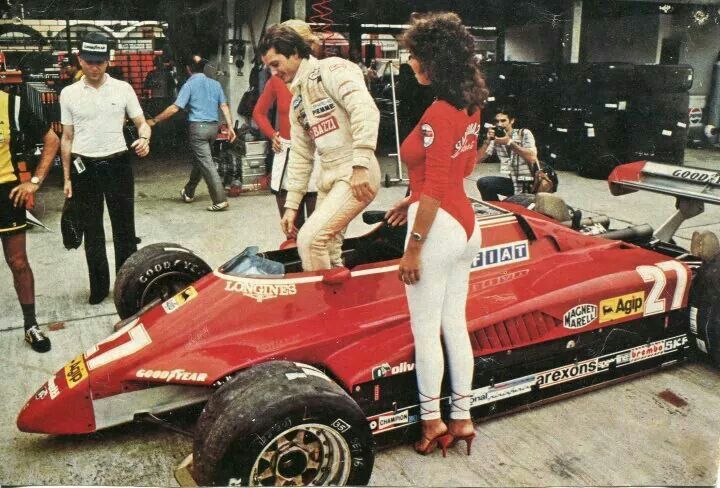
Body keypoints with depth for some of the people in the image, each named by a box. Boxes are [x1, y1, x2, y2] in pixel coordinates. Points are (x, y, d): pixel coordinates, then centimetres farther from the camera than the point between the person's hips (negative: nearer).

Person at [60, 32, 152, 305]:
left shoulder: (123, 89, 1)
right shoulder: (69, 94, 3)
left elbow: (141, 122, 6)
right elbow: (67, 138, 7)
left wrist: (144, 139, -19)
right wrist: (67, 178, 5)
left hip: (117, 164, -1)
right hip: (84, 168, 1)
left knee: (124, 228, 4)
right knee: (92, 231, 9)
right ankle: (99, 286, 20)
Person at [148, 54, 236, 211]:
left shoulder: (189, 85, -6)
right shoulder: (215, 84, 9)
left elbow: (174, 108, -11)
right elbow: (224, 106, 3)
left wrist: (154, 120, -5)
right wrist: (230, 127, 4)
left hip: (198, 127, -6)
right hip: (213, 126, 6)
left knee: (206, 164, -5)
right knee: (199, 161, 20)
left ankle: (220, 200, -11)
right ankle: (188, 193, 34)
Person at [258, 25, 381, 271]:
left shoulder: (332, 69, -5)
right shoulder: (297, 99, 21)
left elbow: (366, 111, -21)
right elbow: (300, 156, 22)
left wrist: (361, 164, -27)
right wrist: (291, 204, 17)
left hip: (357, 177, -9)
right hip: (327, 180, 9)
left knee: (310, 238, -18)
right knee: (329, 254, 10)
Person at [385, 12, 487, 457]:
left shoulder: (437, 115, -19)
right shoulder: (470, 106, 8)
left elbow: (435, 190, -19)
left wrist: (413, 248, -13)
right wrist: (414, 200, 22)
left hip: (438, 228, -9)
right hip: (466, 226, 9)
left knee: (426, 331, 6)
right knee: (455, 325, 16)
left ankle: (433, 421, 21)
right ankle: (462, 419, 26)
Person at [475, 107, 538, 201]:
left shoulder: (524, 133, -6)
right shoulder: (495, 138, 4)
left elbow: (532, 158, -20)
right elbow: (477, 159, 0)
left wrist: (509, 142, -23)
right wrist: (487, 141, -14)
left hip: (527, 183, -3)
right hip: (510, 181, 4)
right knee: (483, 183, -18)